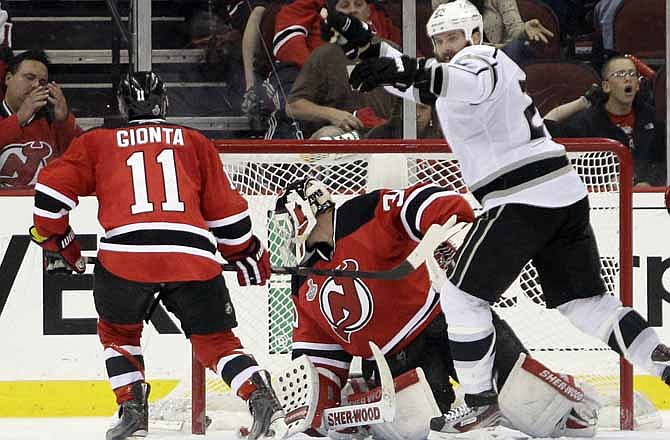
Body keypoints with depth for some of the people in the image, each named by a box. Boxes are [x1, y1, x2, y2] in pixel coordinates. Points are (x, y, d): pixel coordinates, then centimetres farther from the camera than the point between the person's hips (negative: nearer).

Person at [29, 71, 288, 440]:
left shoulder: (97, 143, 22)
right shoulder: (195, 143, 25)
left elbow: (53, 188, 14)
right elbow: (225, 207, 25)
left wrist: (54, 241, 26)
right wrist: (247, 254, 36)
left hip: (124, 254, -1)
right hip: (193, 255, 1)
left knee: (118, 331, 25)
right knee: (215, 340, 13)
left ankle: (131, 409, 11)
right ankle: (261, 399, -8)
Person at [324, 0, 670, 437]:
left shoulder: (482, 57, -6)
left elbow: (474, 82, -33)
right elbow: (419, 83, 31)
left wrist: (407, 71, -46)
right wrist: (365, 42, 18)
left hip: (521, 200, -10)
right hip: (566, 193, 10)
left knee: (462, 296, -1)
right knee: (586, 302, 13)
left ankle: (480, 402, 1)